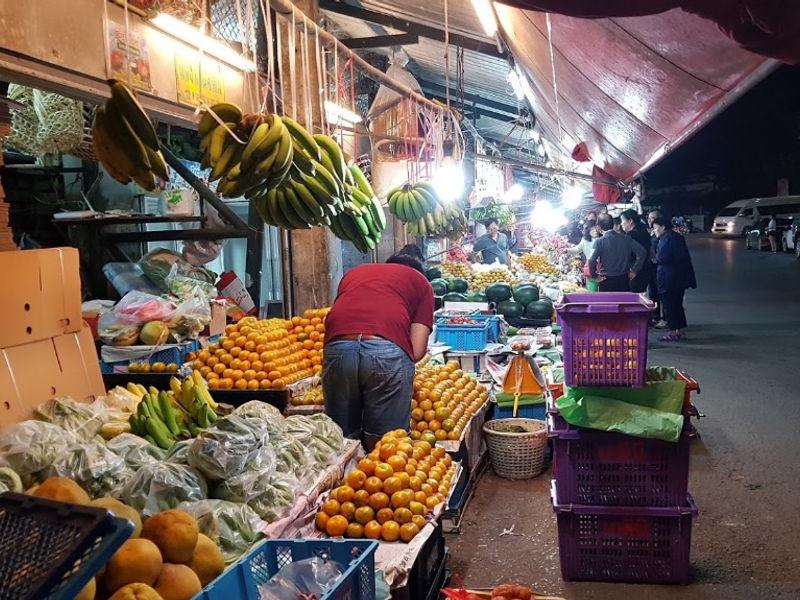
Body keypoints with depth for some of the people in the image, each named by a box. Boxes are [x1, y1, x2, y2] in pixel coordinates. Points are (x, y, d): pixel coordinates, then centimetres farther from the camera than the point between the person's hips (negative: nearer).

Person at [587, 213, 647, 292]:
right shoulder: (625, 238, 0)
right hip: (624, 280, 3)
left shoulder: (600, 242, -11)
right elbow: (642, 252, -3)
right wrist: (634, 270, 5)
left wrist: (595, 275, -6)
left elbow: (592, 261, -22)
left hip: (607, 281, -3)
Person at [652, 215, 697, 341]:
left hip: (669, 279, -9)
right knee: (678, 304, 15)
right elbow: (685, 256, 17)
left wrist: (655, 258, -2)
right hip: (681, 277, 9)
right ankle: (680, 330, 20)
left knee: (668, 305, -2)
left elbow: (663, 258, -23)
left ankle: (673, 332, 0)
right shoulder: (678, 237, 13)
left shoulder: (666, 239, -15)